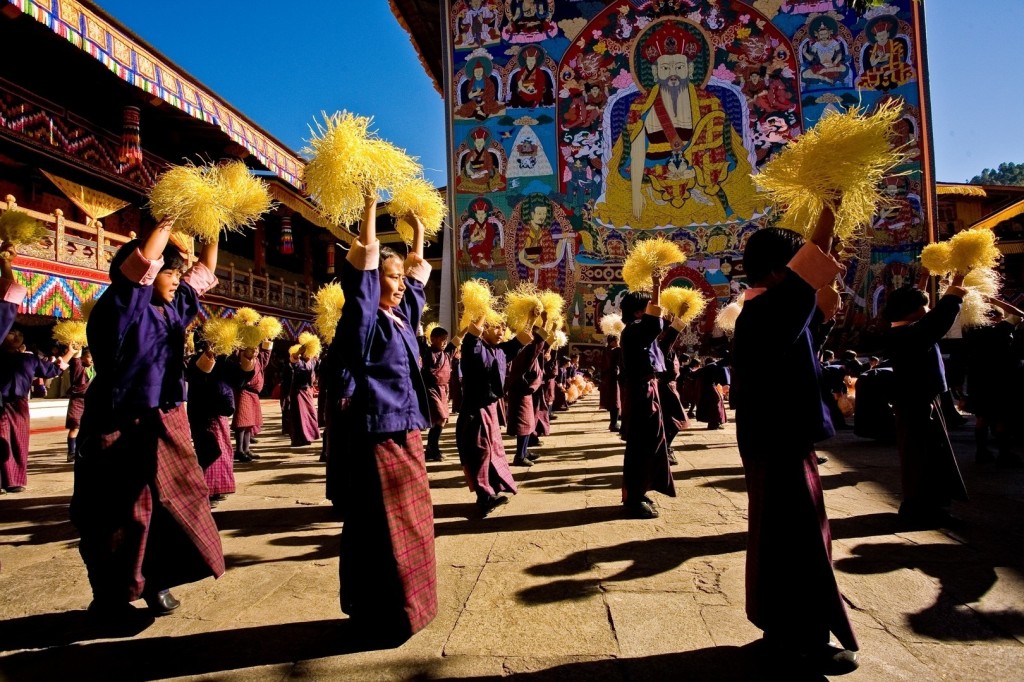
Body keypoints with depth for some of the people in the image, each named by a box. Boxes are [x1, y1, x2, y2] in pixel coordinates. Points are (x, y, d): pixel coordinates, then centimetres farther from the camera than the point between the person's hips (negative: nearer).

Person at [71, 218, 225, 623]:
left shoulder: (172, 309, 8)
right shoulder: (120, 306, -11)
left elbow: (205, 270, 18)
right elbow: (143, 257, -26)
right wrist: (168, 221, -13)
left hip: (165, 425, 7)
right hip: (122, 427, -7)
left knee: (173, 503, 10)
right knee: (121, 512, 4)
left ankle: (156, 582, 26)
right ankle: (109, 597, 21)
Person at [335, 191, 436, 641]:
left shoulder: (401, 317, 11)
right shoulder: (365, 321, -9)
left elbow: (419, 270, 24)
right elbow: (365, 258, -18)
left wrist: (418, 229, 24)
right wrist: (370, 207, -13)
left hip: (406, 432, 8)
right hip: (378, 434, -8)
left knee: (411, 522, 16)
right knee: (381, 528, 2)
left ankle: (407, 604, 31)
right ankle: (381, 615, 17)